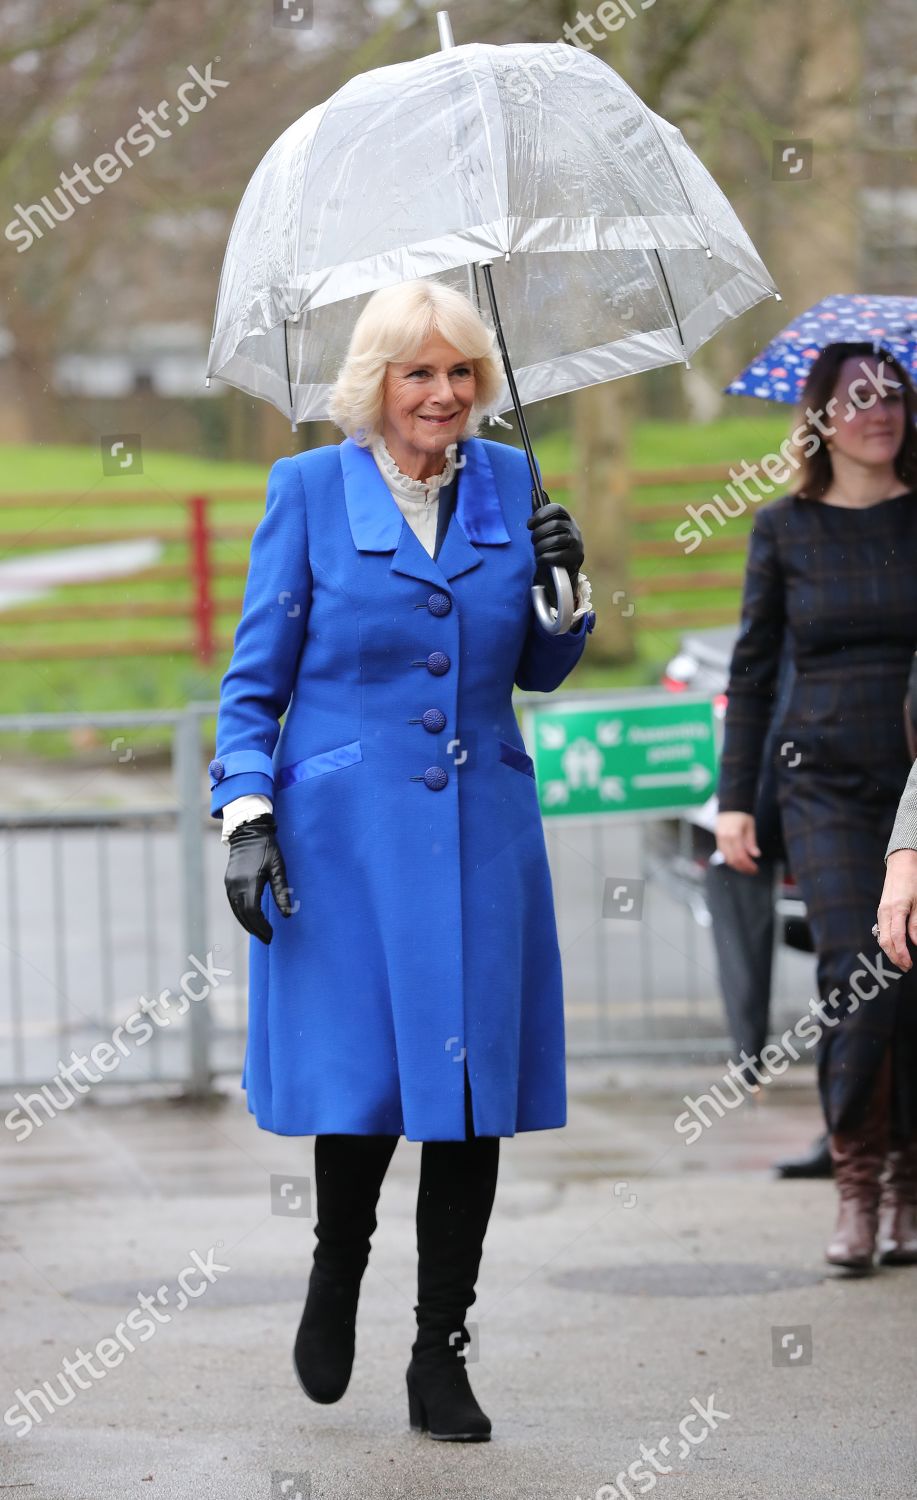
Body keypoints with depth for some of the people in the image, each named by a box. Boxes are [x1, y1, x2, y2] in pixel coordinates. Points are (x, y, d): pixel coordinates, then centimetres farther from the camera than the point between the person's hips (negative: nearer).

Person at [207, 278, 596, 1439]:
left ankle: (439, 1361, 13)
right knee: (358, 1082, -4)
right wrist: (246, 821, -8)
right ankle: (336, 1271, 27)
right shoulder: (309, 490, -1)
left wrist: (569, 590, -4)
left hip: (482, 833, 3)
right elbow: (255, 680, 1)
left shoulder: (511, 484, 7)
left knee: (473, 1088, 1)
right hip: (344, 833, -3)